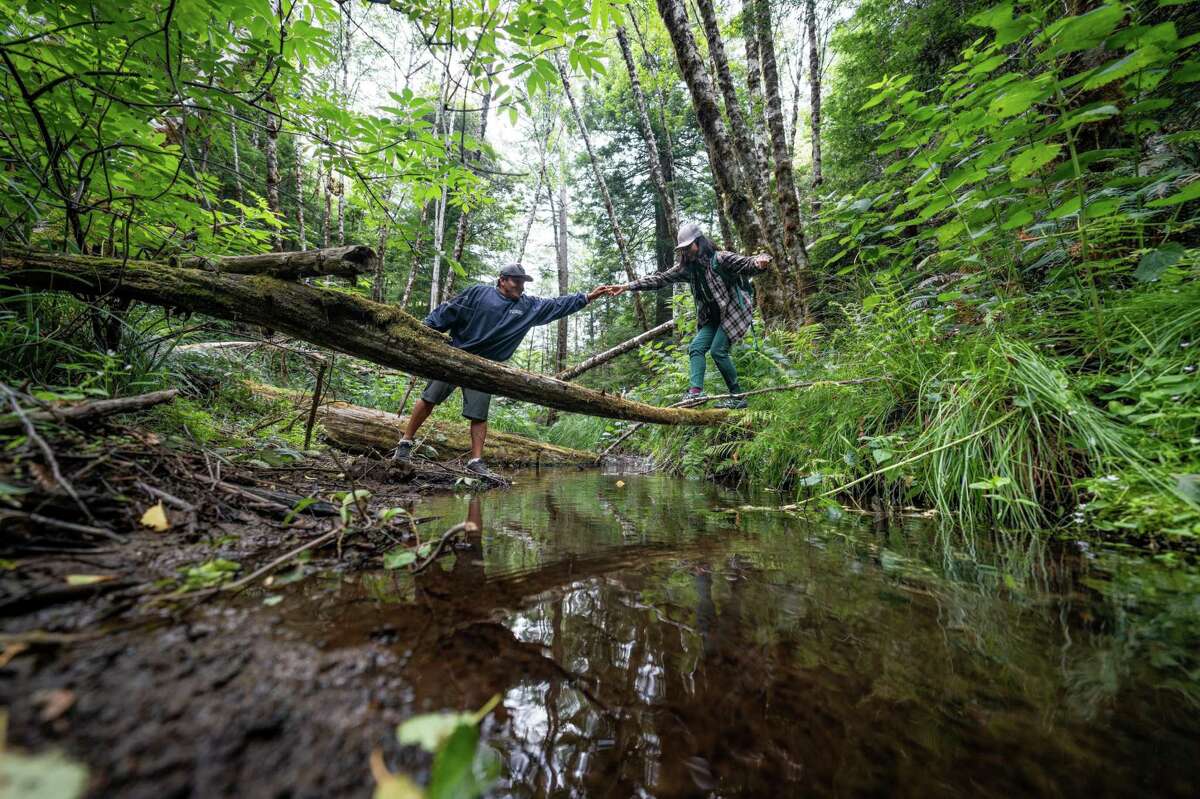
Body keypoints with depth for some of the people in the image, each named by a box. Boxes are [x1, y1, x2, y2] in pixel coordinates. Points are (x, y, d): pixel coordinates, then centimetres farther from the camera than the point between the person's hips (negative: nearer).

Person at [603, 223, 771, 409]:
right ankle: (695, 390, -23)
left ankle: (738, 397, -6)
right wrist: (627, 286, -6)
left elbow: (747, 264, -21)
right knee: (696, 348, -9)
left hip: (733, 311, -7)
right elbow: (659, 279, 1)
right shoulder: (687, 267, 4)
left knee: (718, 351, -16)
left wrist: (759, 262, -47)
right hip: (712, 318, 7)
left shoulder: (720, 258, -14)